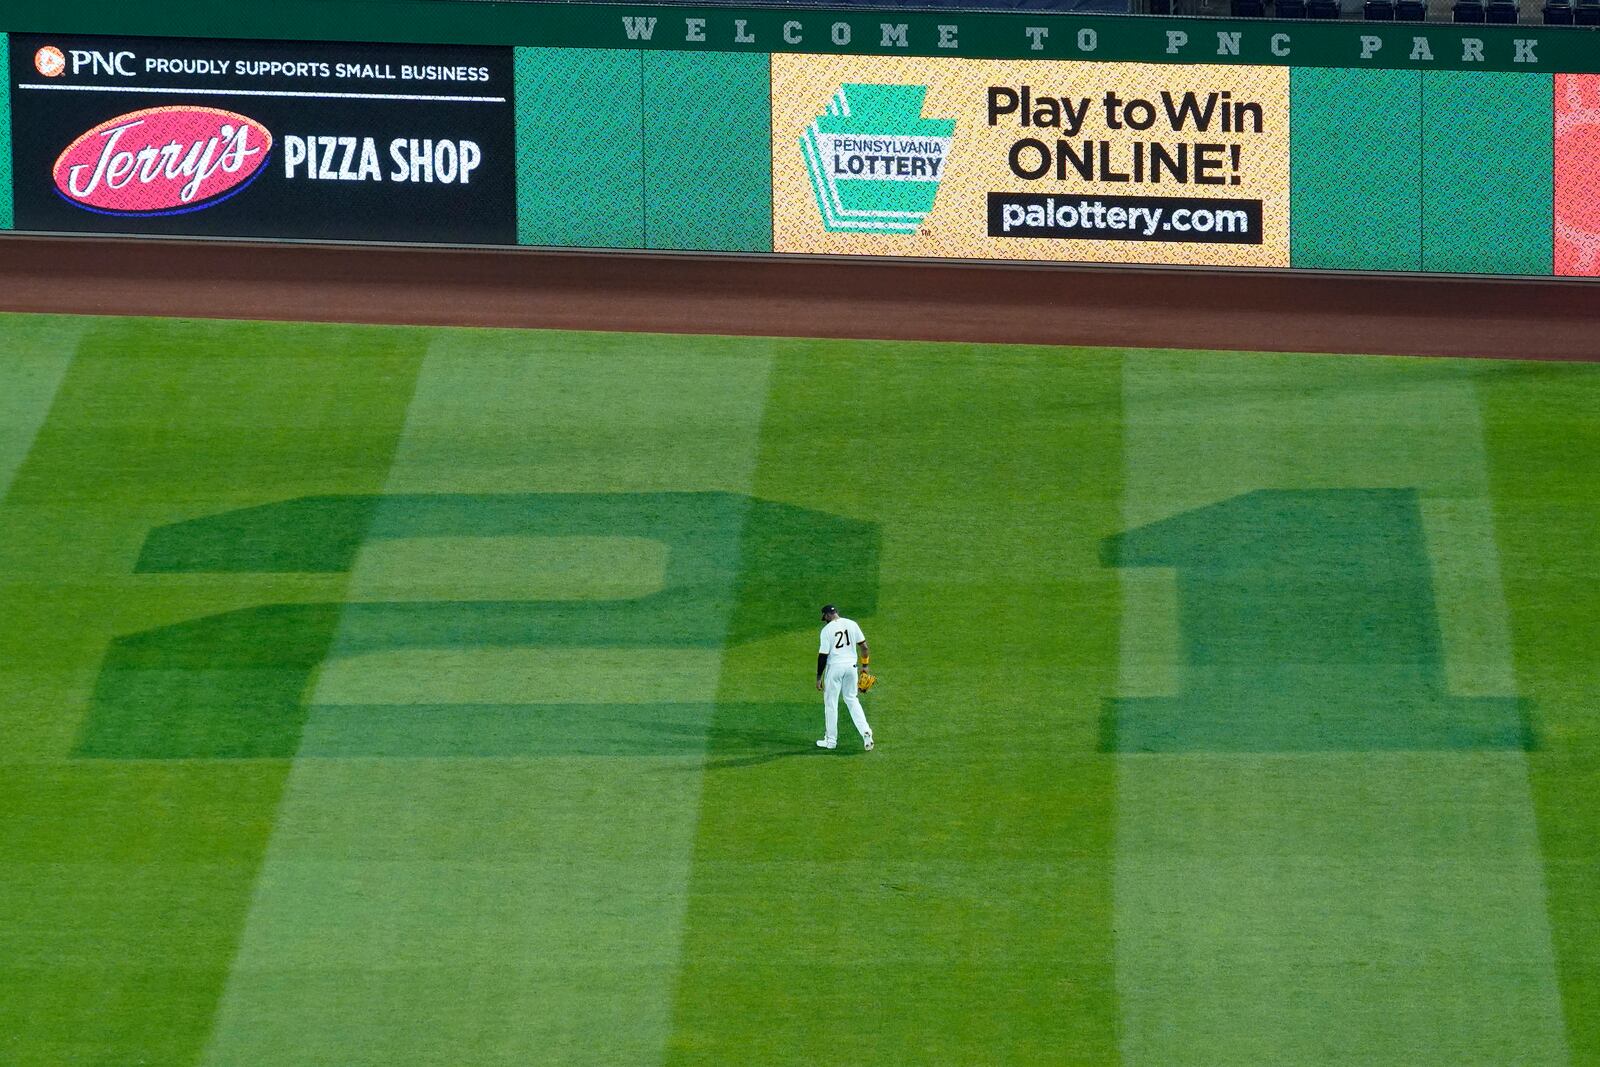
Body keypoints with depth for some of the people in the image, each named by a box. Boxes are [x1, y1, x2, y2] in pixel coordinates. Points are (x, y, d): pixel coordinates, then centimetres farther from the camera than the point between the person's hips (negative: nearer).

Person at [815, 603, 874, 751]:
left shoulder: (827, 629, -11)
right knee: (852, 699, 17)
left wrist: (819, 677, -4)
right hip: (851, 665, 5)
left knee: (831, 703, 7)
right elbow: (864, 646, 4)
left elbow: (823, 655, -11)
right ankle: (865, 732, 1)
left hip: (834, 667, -5)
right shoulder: (852, 625, 3)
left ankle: (831, 740, 11)